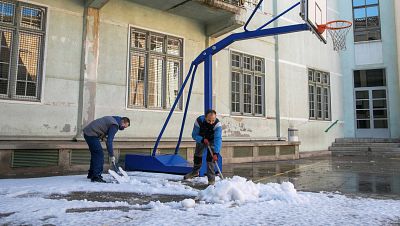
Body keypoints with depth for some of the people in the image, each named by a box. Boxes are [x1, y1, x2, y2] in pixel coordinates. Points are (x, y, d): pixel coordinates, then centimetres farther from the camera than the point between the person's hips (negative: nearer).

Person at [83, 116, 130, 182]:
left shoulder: (112, 119, 14)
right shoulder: (115, 125, -16)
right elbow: (109, 141, -20)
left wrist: (103, 136, 8)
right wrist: (111, 156, -16)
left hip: (87, 132, 11)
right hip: (91, 135, -11)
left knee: (95, 154, 19)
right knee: (99, 155, -10)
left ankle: (91, 174, 29)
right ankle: (96, 177, -8)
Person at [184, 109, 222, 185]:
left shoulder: (217, 124, -39)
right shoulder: (199, 121, -34)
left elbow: (218, 139, -47)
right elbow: (194, 135, -23)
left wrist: (216, 153, -57)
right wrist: (202, 140, -41)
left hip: (212, 140, -3)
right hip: (201, 139, 3)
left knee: (210, 157, -18)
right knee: (197, 154, 17)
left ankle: (211, 178, -9)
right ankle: (195, 172, 41)